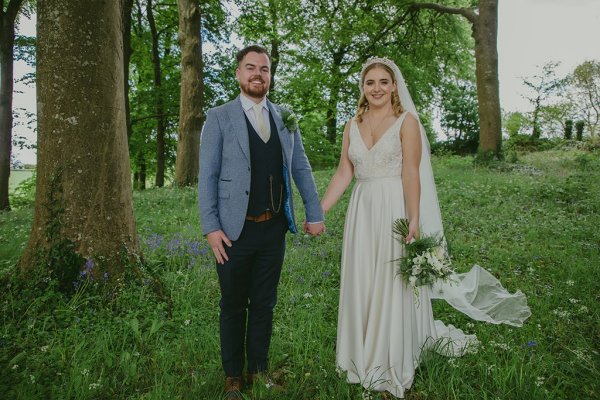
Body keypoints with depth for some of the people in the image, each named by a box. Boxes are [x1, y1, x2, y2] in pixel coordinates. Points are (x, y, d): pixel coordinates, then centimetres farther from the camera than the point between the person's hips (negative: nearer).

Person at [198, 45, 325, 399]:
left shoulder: (285, 118, 8)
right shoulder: (219, 118, -2)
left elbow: (301, 169, 9)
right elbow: (207, 176, -5)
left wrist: (315, 214, 3)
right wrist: (211, 227, -12)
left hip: (275, 228, 3)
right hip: (235, 230, -3)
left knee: (264, 304, 15)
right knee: (233, 306, 13)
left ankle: (259, 370, 33)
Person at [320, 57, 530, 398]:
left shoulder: (406, 121, -4)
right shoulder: (353, 125, 10)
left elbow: (411, 174, -12)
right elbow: (344, 173, 6)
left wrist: (415, 220, -21)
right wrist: (319, 211, -1)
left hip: (395, 211, -4)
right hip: (362, 212, 5)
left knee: (393, 287, 4)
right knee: (361, 287, 11)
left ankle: (393, 364, 23)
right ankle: (365, 357, 31)